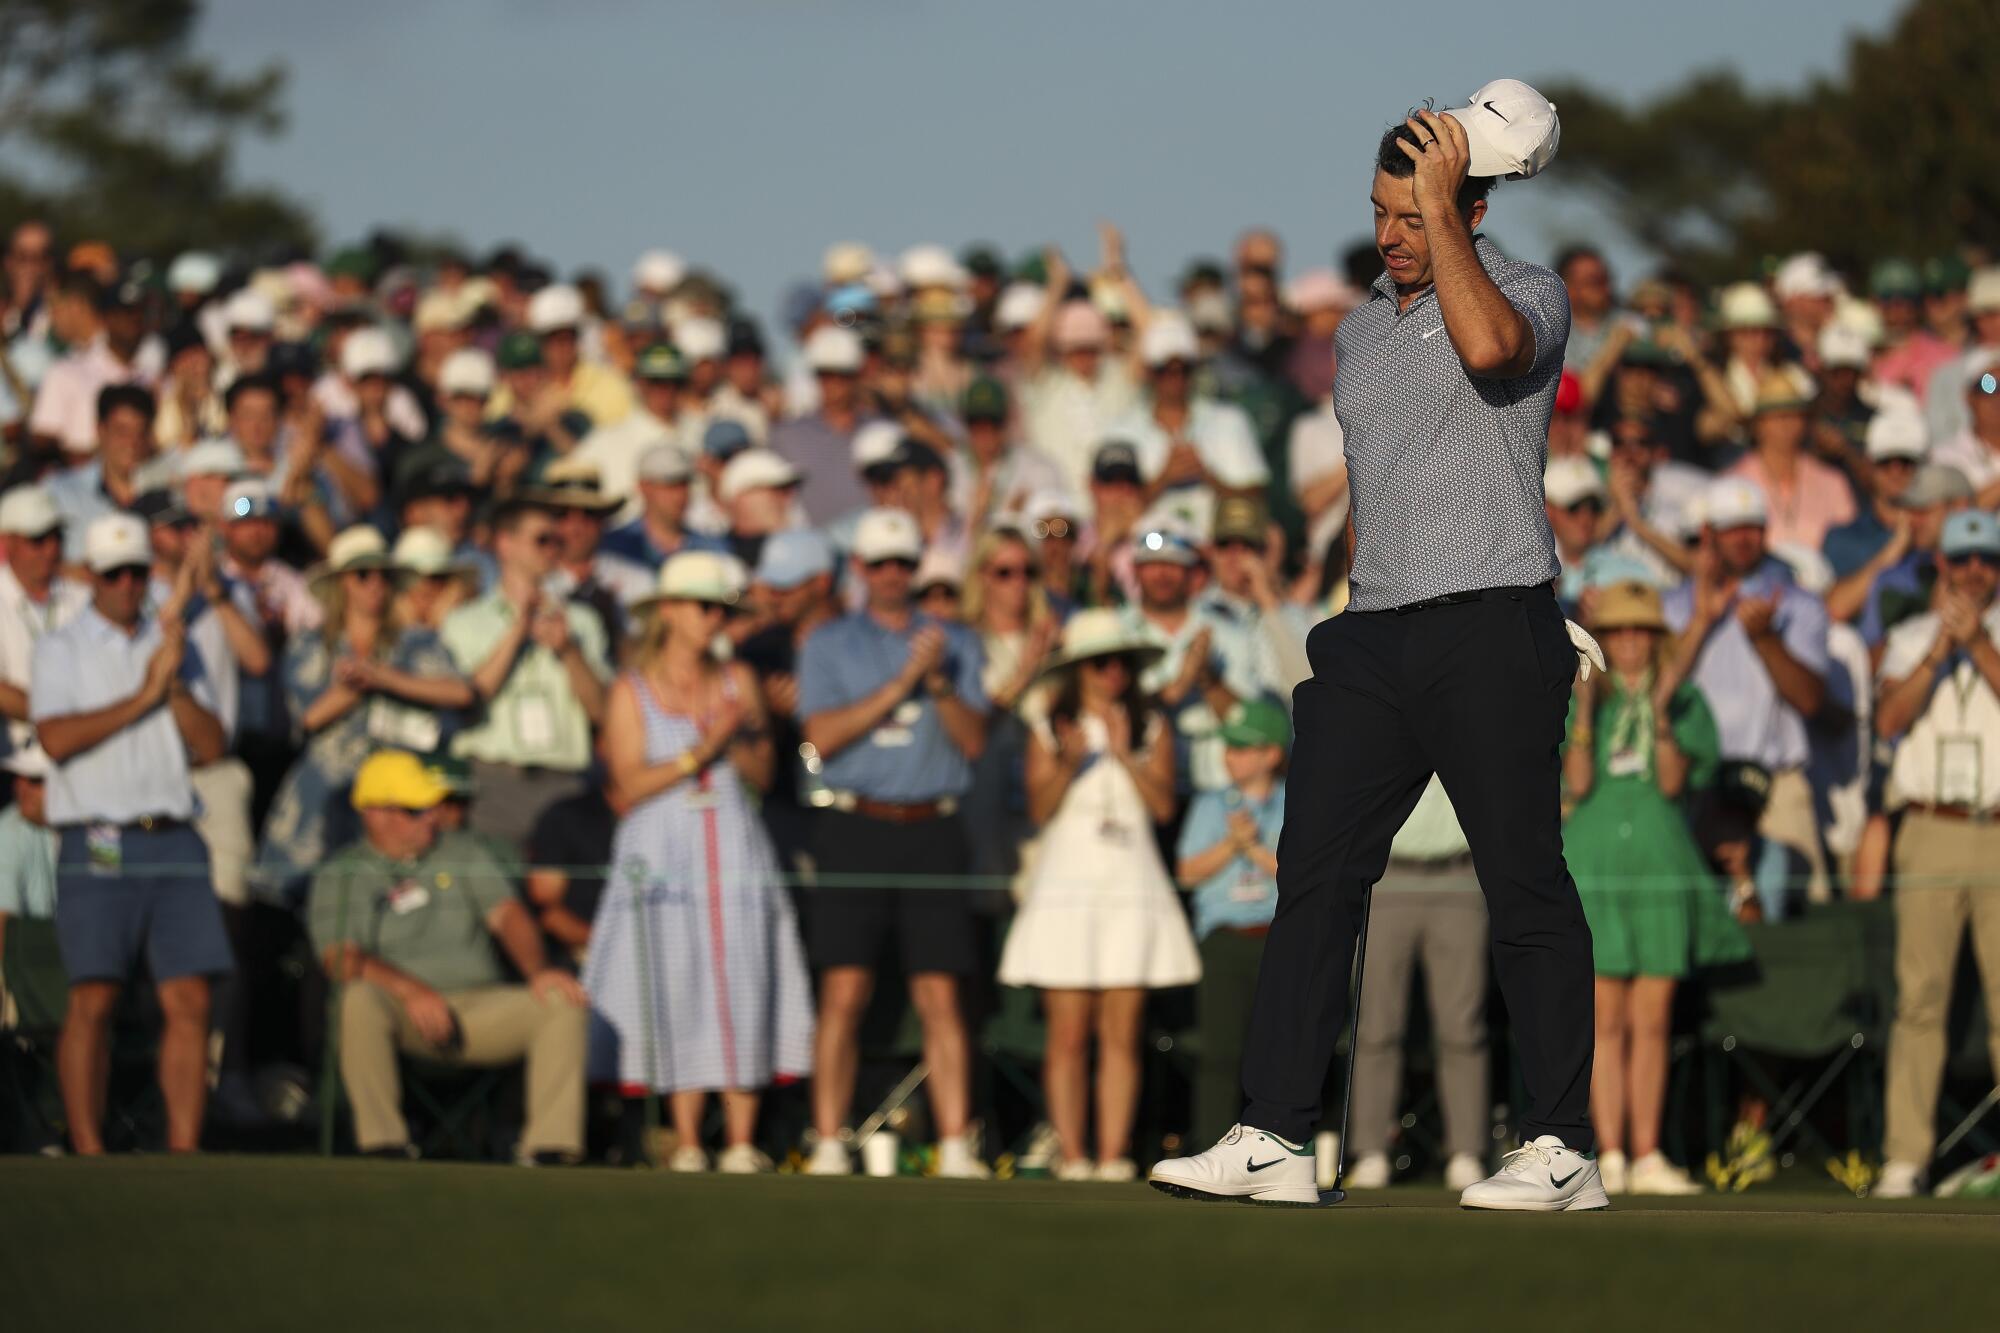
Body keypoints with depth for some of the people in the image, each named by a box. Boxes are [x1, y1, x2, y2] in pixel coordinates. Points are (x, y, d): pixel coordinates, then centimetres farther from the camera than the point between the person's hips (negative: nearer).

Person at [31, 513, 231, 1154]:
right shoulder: (61, 649, 7)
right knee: (93, 1001, -8)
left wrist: (176, 684, -5)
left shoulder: (174, 648, 18)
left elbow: (211, 746, 10)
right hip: (98, 846, -4)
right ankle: (87, 1152, -5)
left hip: (173, 843, 4)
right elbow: (57, 738, -9)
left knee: (189, 1001, -5)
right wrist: (144, 696, -8)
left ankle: (183, 1151, -4)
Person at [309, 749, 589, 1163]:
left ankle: (548, 1147, -24)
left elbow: (508, 915, 5)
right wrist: (408, 989, -27)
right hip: (405, 1019, -3)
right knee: (360, 998, -36)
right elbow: (339, 958, -11)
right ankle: (383, 1143, -30)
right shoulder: (340, 876, 4)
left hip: (480, 1008, 3)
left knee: (562, 1004, -21)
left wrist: (537, 970, -16)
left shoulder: (462, 854, 17)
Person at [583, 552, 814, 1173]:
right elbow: (631, 785, -5)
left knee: (744, 995, -7)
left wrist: (738, 740, -11)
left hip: (736, 856, 2)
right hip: (662, 859, -2)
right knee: (677, 998, -6)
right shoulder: (632, 691, 5)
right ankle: (687, 1146, -1)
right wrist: (701, 752, -11)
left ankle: (741, 1146, -5)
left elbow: (763, 773, 8)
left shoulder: (738, 683, 11)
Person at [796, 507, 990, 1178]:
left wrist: (940, 684, -11)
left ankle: (955, 1147, -5)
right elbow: (823, 736, -3)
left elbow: (974, 741, 6)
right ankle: (829, 1146, -5)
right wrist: (901, 684, -10)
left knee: (940, 996, -4)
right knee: (843, 994, -7)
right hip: (855, 827, -1)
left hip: (933, 831, 1)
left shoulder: (956, 644, 15)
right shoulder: (829, 644, 11)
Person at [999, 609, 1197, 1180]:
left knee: (1121, 1032, -4)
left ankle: (1114, 1154, -5)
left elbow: (1163, 804, -1)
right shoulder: (1048, 728, 8)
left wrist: (1124, 755, -11)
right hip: (1066, 883, -1)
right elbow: (1040, 807, -2)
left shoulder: (1152, 729, 10)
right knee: (1068, 1032, -6)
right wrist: (1068, 762, -18)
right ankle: (1072, 1154, -5)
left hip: (1133, 884, 1)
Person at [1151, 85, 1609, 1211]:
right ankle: (1275, 1140, -3)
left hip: (1491, 624, -7)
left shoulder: (1531, 294, -2)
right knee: (1315, 874, -2)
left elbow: (1487, 348, -27)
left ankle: (1564, 1151, -1)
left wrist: (1444, 208, -17)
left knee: (1526, 888, -6)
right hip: (1374, 631, 7)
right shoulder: (1363, 329, 19)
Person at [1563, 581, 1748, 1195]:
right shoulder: (1581, 699, 7)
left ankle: (1647, 1156, 4)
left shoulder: (1685, 702, 7)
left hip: (1664, 863, 1)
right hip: (1594, 864, -1)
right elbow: (1578, 782, -6)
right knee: (1606, 1022, -4)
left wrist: (1661, 709, -14)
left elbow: (1673, 782, -5)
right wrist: (1585, 707, -14)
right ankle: (1609, 1156, -2)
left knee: (1652, 1023, 1)